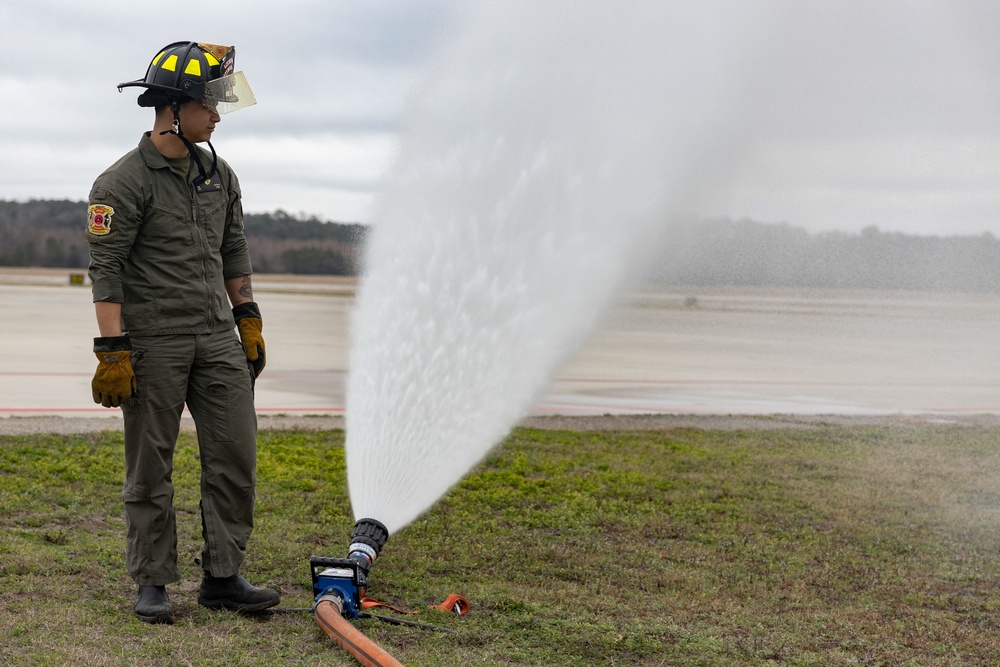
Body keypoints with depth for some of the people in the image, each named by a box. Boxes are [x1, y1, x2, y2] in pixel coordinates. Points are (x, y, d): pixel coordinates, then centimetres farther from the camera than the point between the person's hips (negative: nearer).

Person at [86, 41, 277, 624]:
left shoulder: (221, 176, 12)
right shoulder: (124, 182, -9)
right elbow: (106, 269, -12)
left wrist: (249, 323, 16)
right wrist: (113, 352, -18)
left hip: (217, 337, 6)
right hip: (153, 341, -6)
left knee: (236, 454, 2)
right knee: (151, 466, 2)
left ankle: (223, 576, 10)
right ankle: (153, 582, 12)